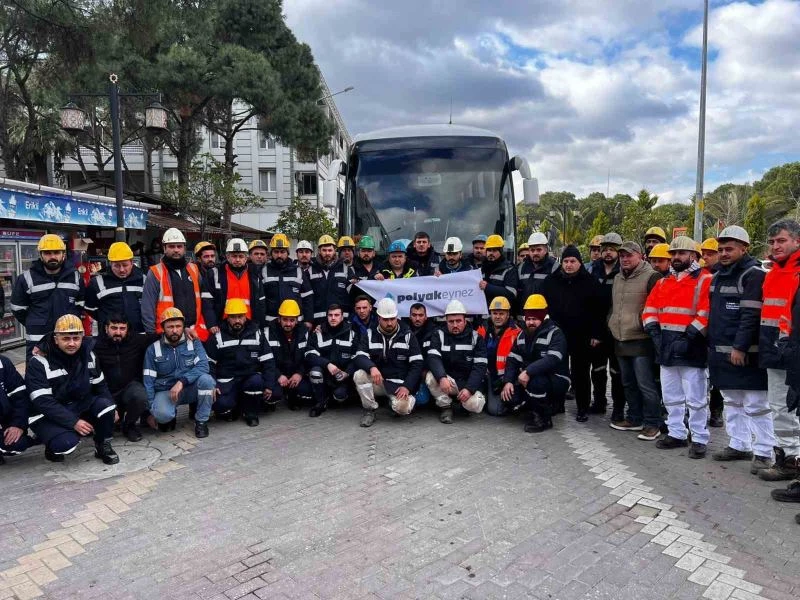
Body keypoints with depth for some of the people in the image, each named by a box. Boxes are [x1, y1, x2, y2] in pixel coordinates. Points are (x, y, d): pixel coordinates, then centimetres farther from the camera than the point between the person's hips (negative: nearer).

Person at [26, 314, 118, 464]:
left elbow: (100, 385, 9)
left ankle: (103, 446, -1)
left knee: (105, 405, -24)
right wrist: (73, 422, -28)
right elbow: (43, 402, -23)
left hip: (80, 407, 5)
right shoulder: (39, 362, -18)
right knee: (66, 443, -32)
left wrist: (112, 410, -2)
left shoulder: (88, 354, -1)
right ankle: (53, 447, 6)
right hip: (47, 416, -5)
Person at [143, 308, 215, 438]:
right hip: (165, 391, -1)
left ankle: (201, 421, -10)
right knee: (161, 413, -34)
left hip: (190, 388, 1)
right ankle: (168, 418, 7)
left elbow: (203, 366, -17)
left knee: (206, 380, -31)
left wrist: (182, 381, -31)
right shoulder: (153, 349, -1)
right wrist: (150, 411, -5)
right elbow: (148, 381, -1)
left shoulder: (193, 343, -2)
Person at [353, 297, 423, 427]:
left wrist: (407, 387, -17)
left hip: (399, 383, -2)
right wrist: (372, 367, -32)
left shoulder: (407, 335, 0)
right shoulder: (370, 335, 4)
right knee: (359, 375, -28)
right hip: (377, 381, 2)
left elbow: (417, 364, -3)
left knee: (402, 408, -30)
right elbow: (360, 357, -8)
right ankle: (369, 410, -7)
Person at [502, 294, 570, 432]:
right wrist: (508, 381, -11)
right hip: (529, 380, 7)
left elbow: (553, 360, -30)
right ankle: (537, 408, 12)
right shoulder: (522, 335, 8)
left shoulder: (555, 334, -14)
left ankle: (544, 418, -12)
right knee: (509, 396, -15)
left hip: (556, 381, -6)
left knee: (535, 381, -37)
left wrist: (529, 372, -38)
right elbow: (512, 360, 5)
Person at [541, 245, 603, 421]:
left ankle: (583, 408, 16)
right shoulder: (551, 281, 5)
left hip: (582, 337, -2)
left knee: (581, 373, 5)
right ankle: (557, 404, 24)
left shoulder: (590, 282, -1)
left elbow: (598, 311, -2)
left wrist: (596, 334, -7)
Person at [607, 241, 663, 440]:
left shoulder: (651, 277, -10)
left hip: (641, 341, -8)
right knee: (628, 383, 16)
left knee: (646, 385, -6)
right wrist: (611, 323, 20)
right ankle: (634, 419, 28)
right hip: (620, 340, 8)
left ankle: (652, 424, 6)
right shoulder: (617, 278, 16)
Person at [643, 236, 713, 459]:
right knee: (671, 396, 15)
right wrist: (655, 333, -2)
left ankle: (699, 439, 10)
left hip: (691, 348, -7)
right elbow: (650, 309, 12)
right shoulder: (663, 282, 15)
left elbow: (706, 315, -15)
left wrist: (688, 338, -19)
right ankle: (676, 434, 26)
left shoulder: (704, 280, -5)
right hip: (666, 348, 7)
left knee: (695, 398, 0)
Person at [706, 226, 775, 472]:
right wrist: (712, 346, 17)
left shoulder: (754, 275, -10)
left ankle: (764, 453, 8)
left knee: (756, 405, -1)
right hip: (720, 351, 9)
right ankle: (739, 445, 27)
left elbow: (751, 315, -18)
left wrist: (740, 347, -22)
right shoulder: (718, 276, 16)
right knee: (732, 402, 16)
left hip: (745, 353, -9)